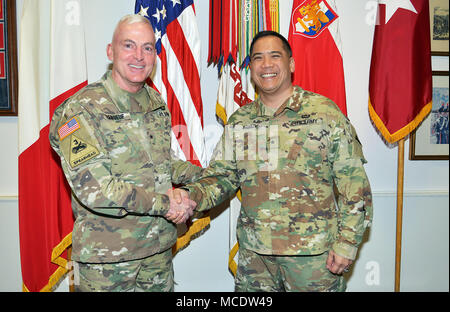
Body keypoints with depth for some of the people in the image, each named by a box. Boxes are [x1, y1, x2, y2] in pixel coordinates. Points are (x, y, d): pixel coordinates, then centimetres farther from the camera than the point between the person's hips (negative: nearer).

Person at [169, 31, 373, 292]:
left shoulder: (325, 112, -5)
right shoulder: (239, 121, 7)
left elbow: (354, 182, -5)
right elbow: (221, 175, 9)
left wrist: (347, 242, -8)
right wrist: (192, 195, -11)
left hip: (313, 251, -3)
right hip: (254, 252, 4)